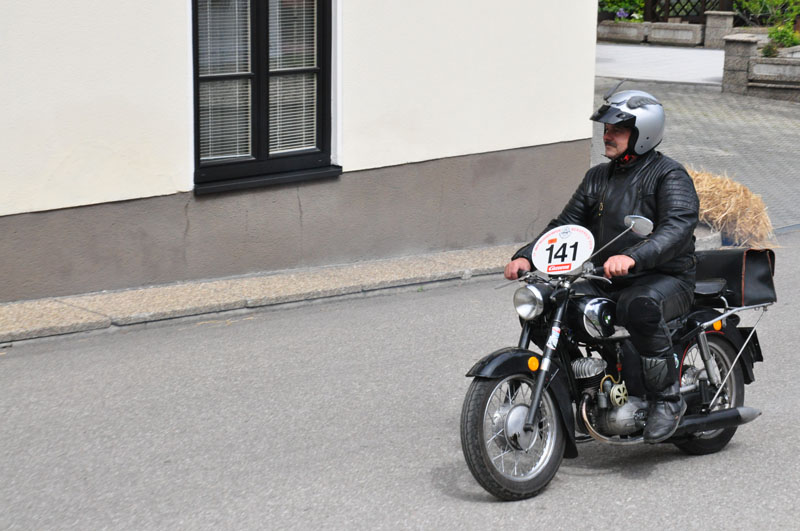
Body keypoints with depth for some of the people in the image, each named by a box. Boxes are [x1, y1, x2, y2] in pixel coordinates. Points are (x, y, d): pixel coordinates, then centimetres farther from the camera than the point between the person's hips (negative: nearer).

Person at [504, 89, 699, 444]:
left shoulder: (669, 175, -6)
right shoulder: (598, 178, 17)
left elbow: (678, 228, -23)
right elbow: (566, 224, 14)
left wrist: (632, 257, -41)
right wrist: (526, 256, -6)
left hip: (666, 279, -7)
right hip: (605, 281, 7)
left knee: (640, 307, -40)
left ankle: (667, 398, -23)